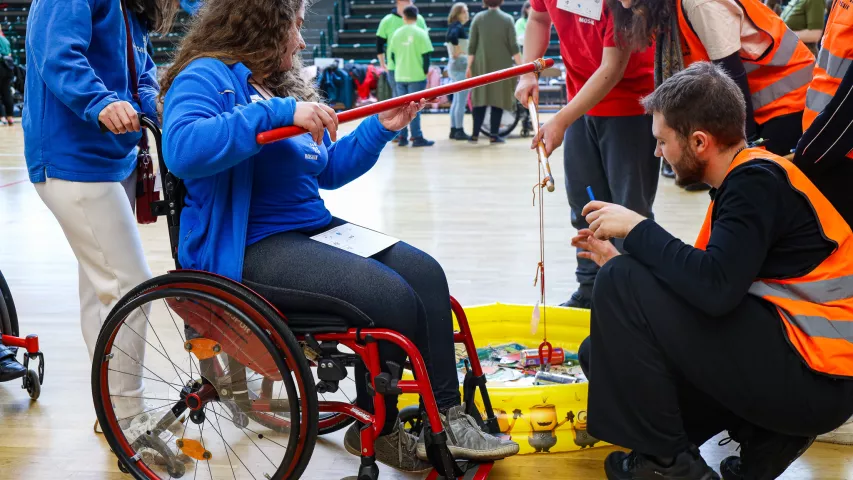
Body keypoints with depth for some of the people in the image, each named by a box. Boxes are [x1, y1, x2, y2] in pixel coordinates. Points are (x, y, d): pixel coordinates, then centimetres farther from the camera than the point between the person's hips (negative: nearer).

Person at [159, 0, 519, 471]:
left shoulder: (282, 86, 19)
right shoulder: (207, 78, -8)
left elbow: (327, 170, 25)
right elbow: (182, 148, -30)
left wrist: (380, 128, 14)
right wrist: (278, 113, -29)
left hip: (312, 230, 9)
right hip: (247, 249, -9)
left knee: (424, 273, -9)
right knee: (391, 298, -21)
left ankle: (446, 418, -7)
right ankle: (376, 432, 1)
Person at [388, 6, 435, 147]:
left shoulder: (397, 33, 5)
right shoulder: (420, 33, -6)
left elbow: (392, 54, 7)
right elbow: (426, 55, -10)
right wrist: (425, 72, 2)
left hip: (400, 76, 4)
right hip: (416, 76, -4)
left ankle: (402, 137, 11)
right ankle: (417, 137, -3)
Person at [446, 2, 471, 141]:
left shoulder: (454, 27, 15)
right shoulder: (458, 27, -13)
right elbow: (452, 36, -33)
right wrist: (457, 51, -23)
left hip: (454, 65, 10)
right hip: (461, 65, -10)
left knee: (456, 100, 13)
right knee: (462, 101, -7)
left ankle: (453, 130, 16)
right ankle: (459, 131, -6)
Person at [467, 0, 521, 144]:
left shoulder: (478, 18, 0)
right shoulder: (507, 19, -3)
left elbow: (472, 45, -1)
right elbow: (513, 46, -5)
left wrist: (469, 66, 5)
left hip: (482, 66, 2)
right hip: (501, 66, -1)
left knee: (480, 99, 9)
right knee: (498, 99, 4)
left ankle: (475, 134, 6)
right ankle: (494, 135, 2)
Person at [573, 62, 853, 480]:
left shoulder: (758, 180, -15)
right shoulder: (747, 179, 13)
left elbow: (714, 288, -29)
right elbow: (703, 278, 17)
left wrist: (636, 228, -15)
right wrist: (621, 259, 13)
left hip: (812, 379, -10)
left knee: (622, 285, -15)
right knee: (599, 351, 12)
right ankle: (767, 434, 8)